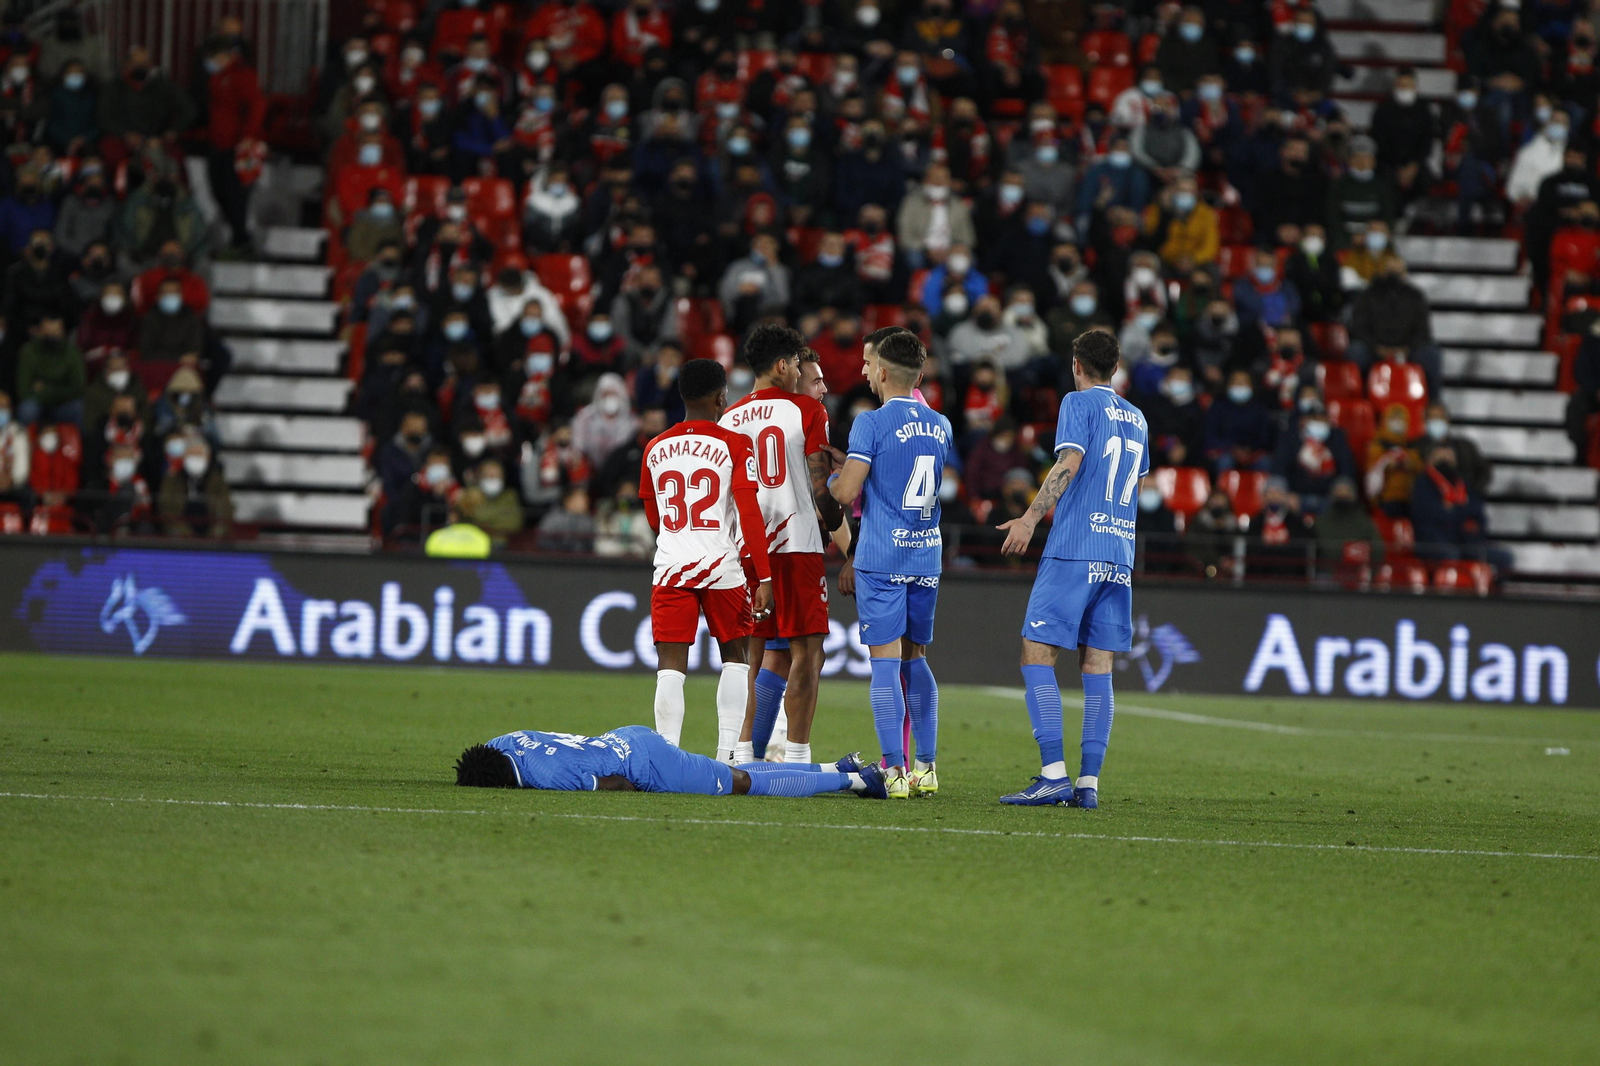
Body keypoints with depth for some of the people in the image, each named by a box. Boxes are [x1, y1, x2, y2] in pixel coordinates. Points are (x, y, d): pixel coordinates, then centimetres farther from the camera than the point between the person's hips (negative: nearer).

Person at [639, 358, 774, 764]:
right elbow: (750, 515, -10)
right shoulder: (734, 445, -4)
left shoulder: (655, 449, 10)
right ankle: (726, 753, 9)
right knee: (734, 655, 15)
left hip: (670, 566, 2)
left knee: (670, 666, 0)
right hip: (722, 567, -2)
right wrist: (764, 577, -8)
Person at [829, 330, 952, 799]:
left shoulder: (871, 423, -10)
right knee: (914, 657, 16)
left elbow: (847, 492, -16)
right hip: (928, 555, 6)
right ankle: (926, 766, 13)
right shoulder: (941, 426, 11)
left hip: (881, 557, -6)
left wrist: (830, 478, 8)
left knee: (885, 660, -4)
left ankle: (895, 771, -9)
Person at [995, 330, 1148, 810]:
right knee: (1097, 666, 6)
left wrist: (1031, 518, -19)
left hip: (1073, 553, -7)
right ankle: (1089, 783, 0)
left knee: (1036, 653, -5)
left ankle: (1054, 774, -15)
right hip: (1119, 555, 7)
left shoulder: (1079, 403, -2)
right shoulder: (1136, 419, 18)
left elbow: (1069, 462, -15)